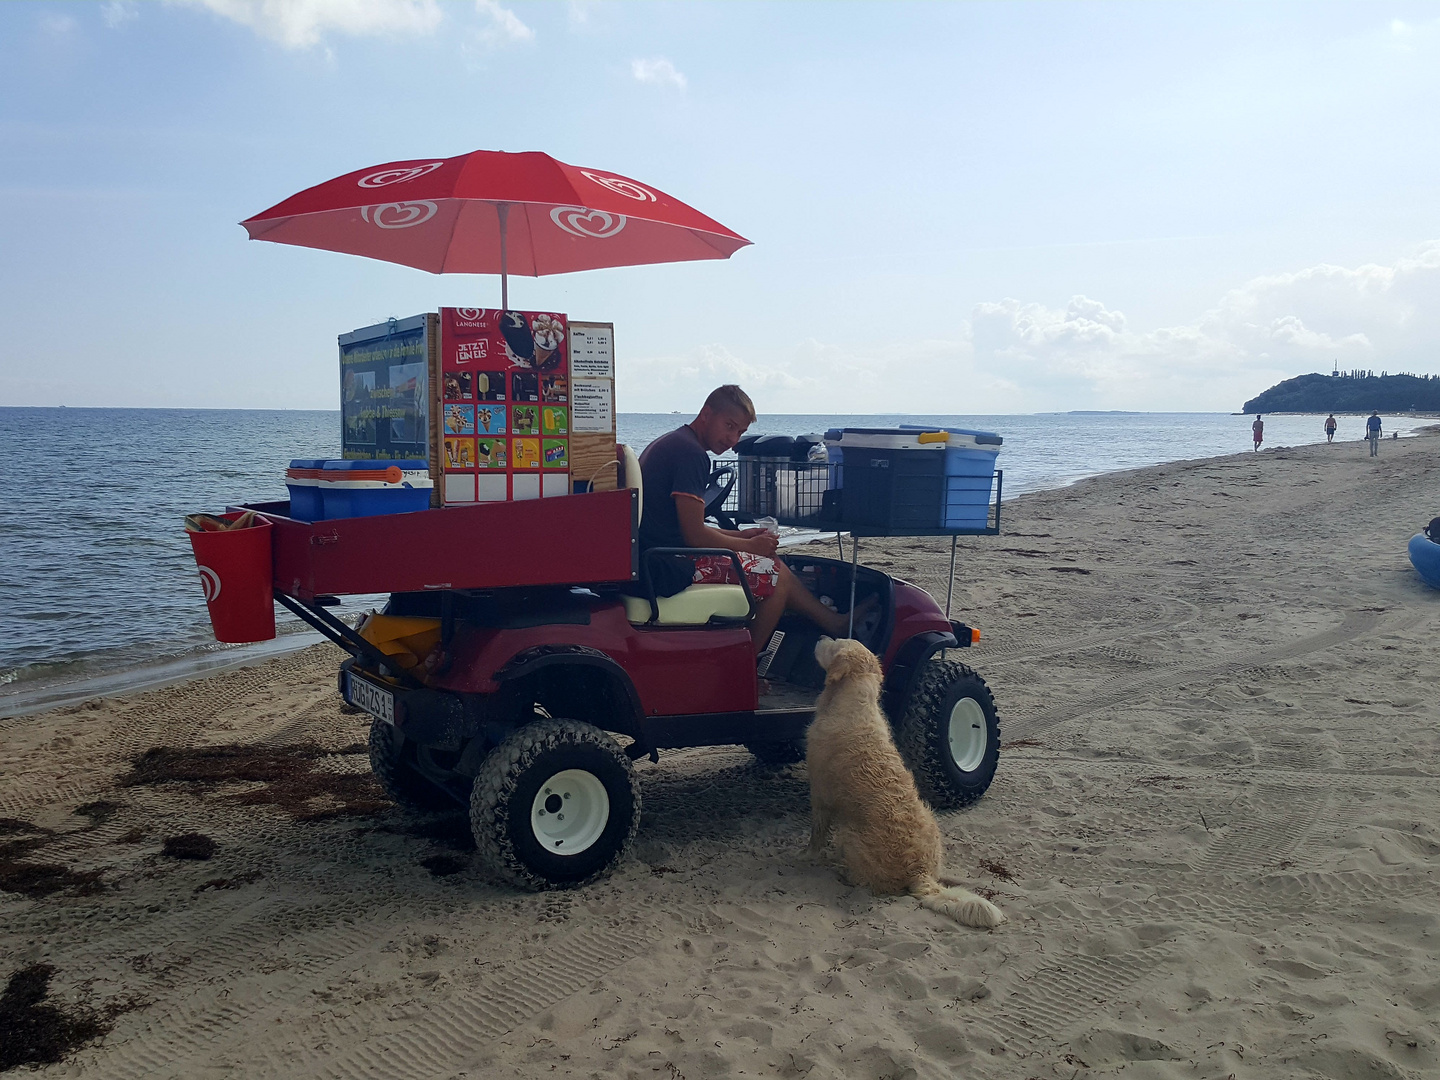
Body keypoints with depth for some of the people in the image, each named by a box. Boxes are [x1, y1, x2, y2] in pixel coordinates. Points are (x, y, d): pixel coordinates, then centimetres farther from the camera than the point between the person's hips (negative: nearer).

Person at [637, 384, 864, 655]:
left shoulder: (668, 444, 17)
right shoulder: (691, 453, -16)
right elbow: (694, 535, -20)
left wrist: (738, 536, 14)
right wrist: (749, 546, -5)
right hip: (670, 569, -11)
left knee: (774, 570, 17)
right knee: (776, 574, -6)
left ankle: (835, 623, 25)